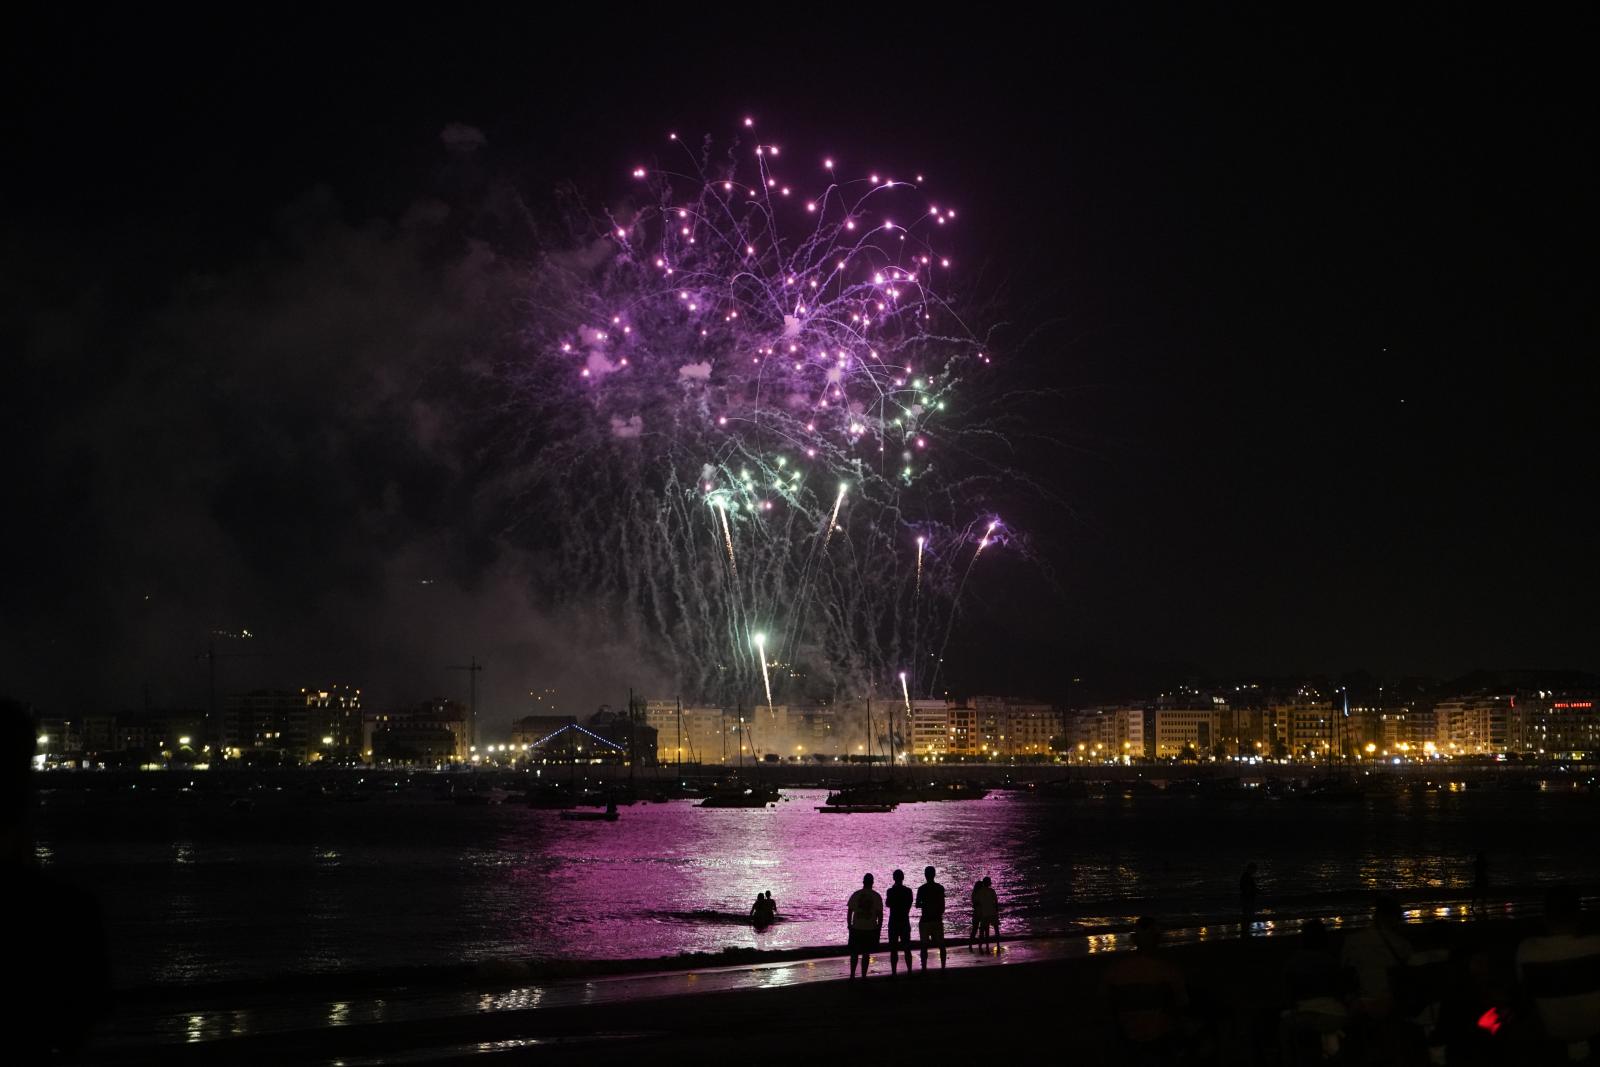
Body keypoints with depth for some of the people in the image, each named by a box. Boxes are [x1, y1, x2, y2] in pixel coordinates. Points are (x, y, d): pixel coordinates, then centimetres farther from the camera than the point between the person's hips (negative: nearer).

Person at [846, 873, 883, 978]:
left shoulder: (855, 895, -2)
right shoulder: (876, 896, -4)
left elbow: (849, 912, 1)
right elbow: (880, 915, -3)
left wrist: (849, 925, 12)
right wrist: (879, 928, 6)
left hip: (856, 928, 0)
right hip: (871, 929, 0)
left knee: (854, 953, 10)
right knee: (866, 954, 7)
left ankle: (852, 975, 7)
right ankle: (863, 976, 7)